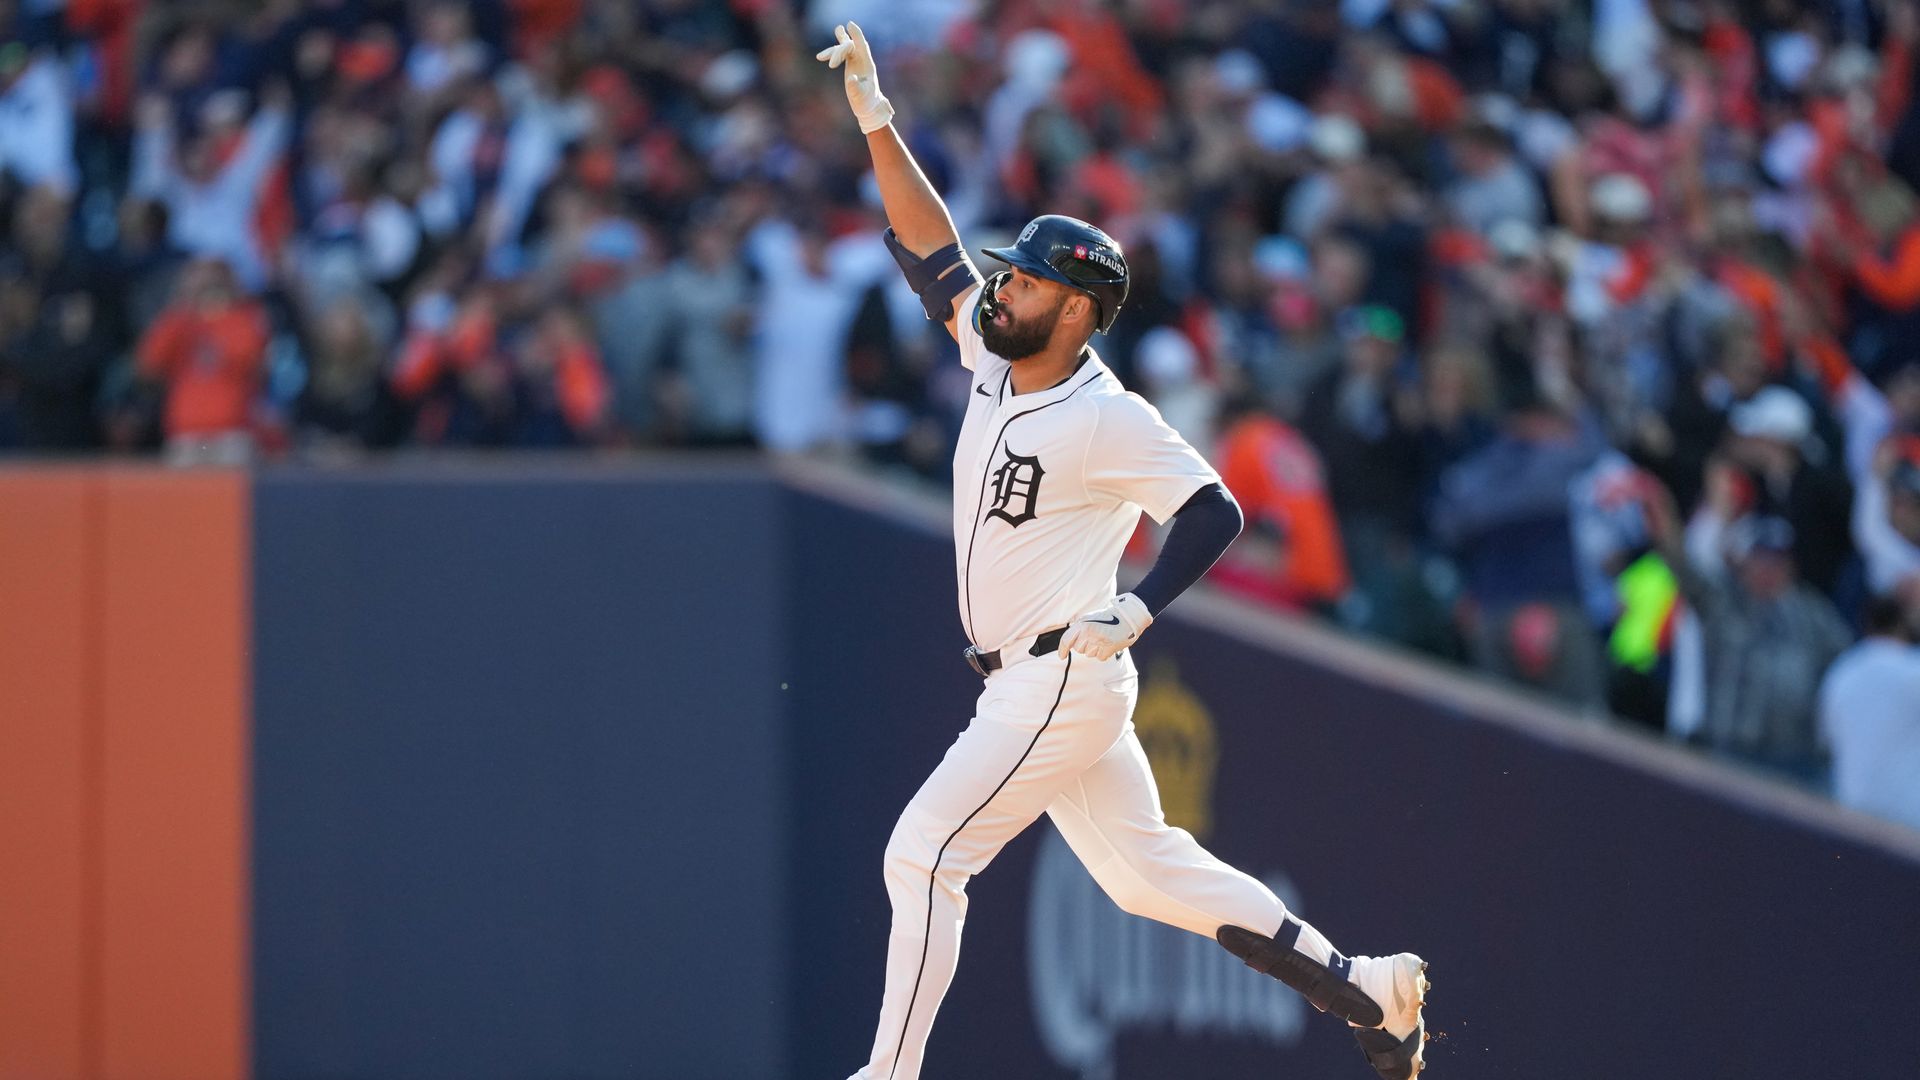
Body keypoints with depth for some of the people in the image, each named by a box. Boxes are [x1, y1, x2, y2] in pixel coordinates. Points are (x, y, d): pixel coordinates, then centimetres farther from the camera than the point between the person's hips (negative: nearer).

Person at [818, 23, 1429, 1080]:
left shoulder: (1108, 419, -17)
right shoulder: (994, 360, 6)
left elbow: (1215, 511, -19)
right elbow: (928, 246, 8)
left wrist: (1131, 613, -27)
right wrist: (876, 121, 0)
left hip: (1065, 678, -9)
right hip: (1022, 680, 9)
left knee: (923, 854, -11)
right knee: (1146, 871, 13)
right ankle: (1366, 989, 17)